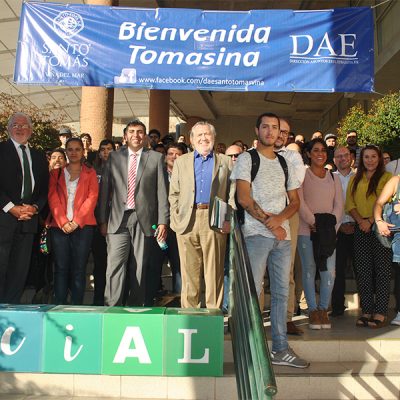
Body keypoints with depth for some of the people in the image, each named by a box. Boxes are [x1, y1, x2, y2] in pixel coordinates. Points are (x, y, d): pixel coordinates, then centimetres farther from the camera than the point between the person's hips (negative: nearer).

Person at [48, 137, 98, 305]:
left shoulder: (90, 173, 12)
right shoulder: (56, 173, 16)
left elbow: (92, 198, 1)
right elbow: (53, 198, 4)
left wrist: (76, 221, -10)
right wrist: (63, 222, -10)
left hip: (83, 226, -1)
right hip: (59, 226, 1)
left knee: (79, 269, -1)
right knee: (61, 268, 0)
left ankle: (76, 307, 4)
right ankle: (59, 307, 6)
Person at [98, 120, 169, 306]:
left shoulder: (156, 158, 8)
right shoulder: (114, 157, 12)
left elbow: (162, 191, 3)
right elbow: (104, 189, 10)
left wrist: (163, 221, -3)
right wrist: (102, 220, 5)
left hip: (144, 220, 0)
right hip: (118, 220, 1)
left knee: (140, 269, 5)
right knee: (115, 267, -7)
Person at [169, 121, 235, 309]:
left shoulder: (226, 162, 14)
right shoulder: (181, 162, 18)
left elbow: (232, 194, 7)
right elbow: (173, 194, 13)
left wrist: (229, 220, -5)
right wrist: (175, 219, 1)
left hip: (215, 222, -1)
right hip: (187, 222, 1)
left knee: (214, 273, 0)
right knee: (189, 273, 4)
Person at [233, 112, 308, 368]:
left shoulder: (286, 164, 18)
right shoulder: (247, 159, 2)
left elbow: (295, 201, 15)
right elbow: (244, 198, -7)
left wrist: (281, 218, -6)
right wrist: (270, 222, -10)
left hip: (283, 235, 6)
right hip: (256, 234, -5)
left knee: (281, 292, 7)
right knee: (252, 292, -7)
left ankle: (280, 349, 16)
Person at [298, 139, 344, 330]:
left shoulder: (334, 178, 16)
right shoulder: (302, 175, 3)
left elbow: (339, 204, 9)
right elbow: (299, 202, -7)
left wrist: (331, 223, -6)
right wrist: (313, 222, -14)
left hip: (328, 231, 3)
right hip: (306, 230, -3)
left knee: (329, 271, -3)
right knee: (309, 270, 1)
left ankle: (323, 308, 12)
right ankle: (313, 310, 10)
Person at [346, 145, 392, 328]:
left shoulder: (387, 177, 2)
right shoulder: (355, 179, 15)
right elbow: (349, 203, 7)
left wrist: (371, 220, -15)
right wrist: (360, 220, -8)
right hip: (361, 230, 4)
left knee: (382, 270, -2)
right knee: (363, 270, 5)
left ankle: (380, 313, 2)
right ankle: (366, 311, 12)